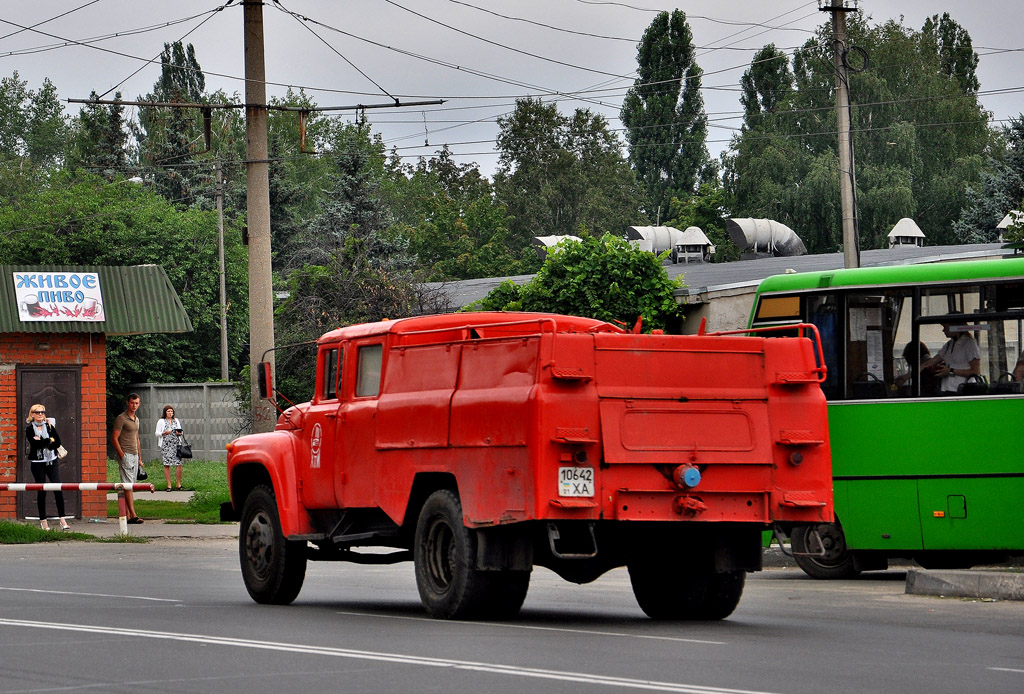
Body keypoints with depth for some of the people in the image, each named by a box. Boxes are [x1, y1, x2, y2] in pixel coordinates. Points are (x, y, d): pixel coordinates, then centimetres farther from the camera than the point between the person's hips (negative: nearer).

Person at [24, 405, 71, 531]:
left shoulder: (49, 425, 10)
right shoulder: (29, 429, 2)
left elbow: (58, 443, 1)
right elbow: (34, 444, -13)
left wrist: (42, 442, -10)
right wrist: (49, 441, -8)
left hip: (52, 461, 2)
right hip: (38, 463, -2)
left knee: (58, 488, -10)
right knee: (41, 492, 0)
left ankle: (62, 519, -8)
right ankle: (43, 521, 9)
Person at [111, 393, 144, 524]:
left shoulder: (136, 419, 17)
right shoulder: (121, 418, -9)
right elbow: (114, 439, -12)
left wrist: (139, 458, 21)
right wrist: (122, 456, -16)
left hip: (134, 455, 8)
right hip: (125, 455, -8)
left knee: (129, 486, 7)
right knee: (128, 486, -12)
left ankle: (127, 515, 8)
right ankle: (132, 515, -18)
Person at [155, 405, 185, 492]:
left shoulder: (176, 421, 17)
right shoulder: (161, 421, 6)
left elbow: (180, 431, 20)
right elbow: (157, 433, 3)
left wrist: (179, 433, -3)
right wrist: (164, 433, -14)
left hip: (176, 445, 3)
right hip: (166, 445, -3)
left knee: (178, 464, -6)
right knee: (166, 465, -5)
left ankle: (179, 484, 2)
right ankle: (169, 485, 0)